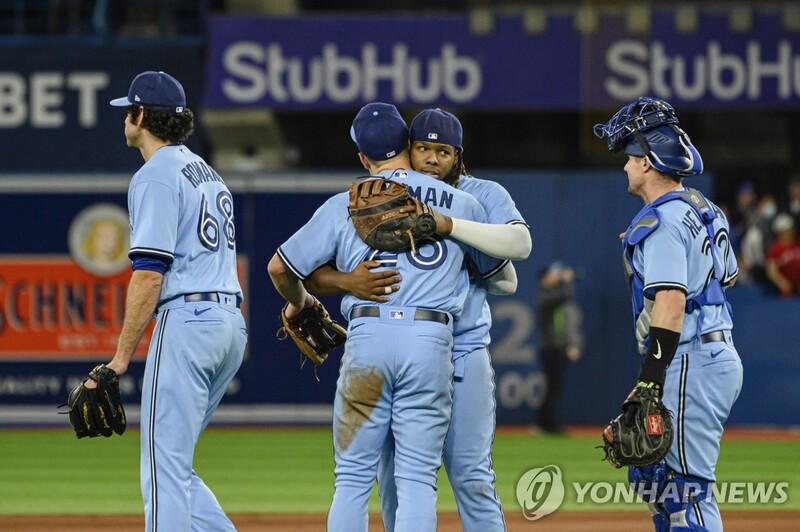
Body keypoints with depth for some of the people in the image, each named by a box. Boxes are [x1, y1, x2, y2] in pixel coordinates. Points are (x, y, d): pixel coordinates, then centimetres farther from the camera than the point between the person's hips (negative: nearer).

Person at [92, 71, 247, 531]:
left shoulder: (156, 176, -8)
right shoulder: (207, 173, 22)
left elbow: (150, 272, -15)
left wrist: (121, 359, -15)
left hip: (187, 320, -9)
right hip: (232, 322, 9)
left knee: (165, 463, -7)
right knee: (172, 463, 14)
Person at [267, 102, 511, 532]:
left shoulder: (342, 206, 9)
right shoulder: (460, 202, 12)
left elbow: (279, 267, 9)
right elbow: (499, 270, 25)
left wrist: (298, 301, 30)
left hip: (367, 338, 0)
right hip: (432, 340, 0)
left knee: (353, 477, 6)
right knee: (417, 480, 1)